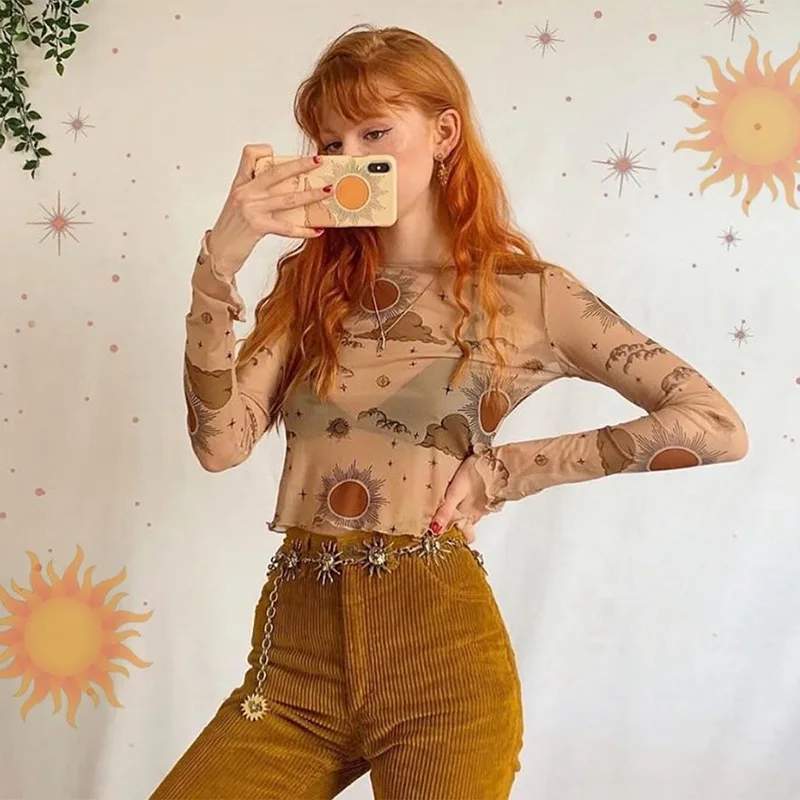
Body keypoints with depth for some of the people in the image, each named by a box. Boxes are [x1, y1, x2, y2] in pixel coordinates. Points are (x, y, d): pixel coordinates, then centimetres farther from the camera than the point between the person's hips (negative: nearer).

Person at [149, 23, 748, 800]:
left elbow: (717, 425, -7)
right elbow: (220, 441, -3)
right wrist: (219, 261, -12)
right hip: (294, 651, 3)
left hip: (439, 646, -3)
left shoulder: (525, 293, -1)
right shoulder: (310, 282, 9)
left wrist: (508, 468, -8)